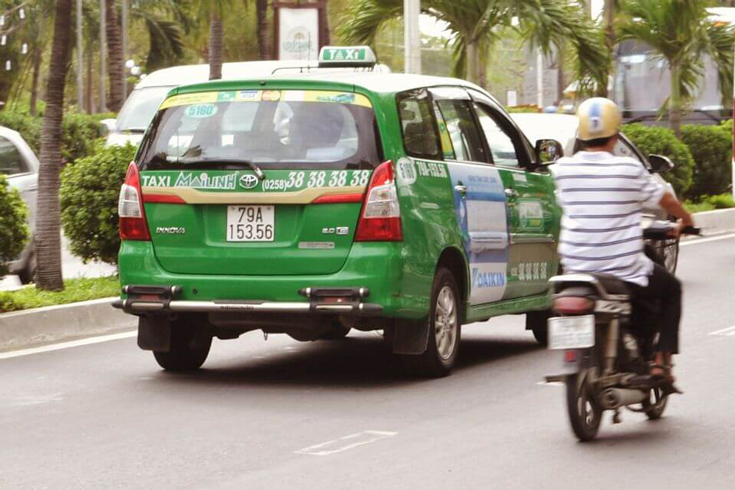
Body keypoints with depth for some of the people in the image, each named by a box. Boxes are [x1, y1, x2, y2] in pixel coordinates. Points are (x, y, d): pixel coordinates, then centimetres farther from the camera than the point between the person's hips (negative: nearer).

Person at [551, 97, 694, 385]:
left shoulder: (563, 169, -3)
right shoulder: (629, 170, -12)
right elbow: (665, 201, 2)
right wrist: (685, 220, 24)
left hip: (575, 268, 4)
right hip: (624, 272, -4)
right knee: (670, 289, 24)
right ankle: (661, 360, 12)